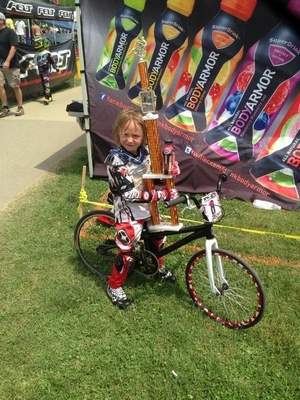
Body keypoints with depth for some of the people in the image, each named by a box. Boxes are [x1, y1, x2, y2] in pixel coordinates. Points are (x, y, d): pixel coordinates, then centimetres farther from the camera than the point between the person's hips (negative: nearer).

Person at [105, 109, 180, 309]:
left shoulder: (146, 152, -7)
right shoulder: (115, 159, -24)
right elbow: (130, 194, -28)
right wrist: (161, 195, -31)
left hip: (148, 207, 7)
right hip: (128, 211, -6)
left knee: (158, 238, 23)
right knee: (127, 251, 0)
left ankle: (159, 267, 53)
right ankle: (114, 286, 24)